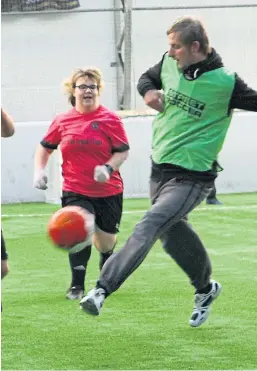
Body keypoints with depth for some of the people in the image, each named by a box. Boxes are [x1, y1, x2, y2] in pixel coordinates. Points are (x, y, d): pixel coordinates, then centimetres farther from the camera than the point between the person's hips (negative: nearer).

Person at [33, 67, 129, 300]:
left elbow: (123, 151, -7)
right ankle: (77, 286, -14)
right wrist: (39, 170, 0)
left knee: (105, 241, 13)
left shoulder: (109, 119, -7)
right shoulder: (62, 121, 0)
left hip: (108, 191, 0)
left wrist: (108, 168, -24)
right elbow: (45, 147, 14)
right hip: (75, 192, 0)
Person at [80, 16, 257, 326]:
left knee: (148, 228, -23)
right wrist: (148, 91, -2)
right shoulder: (169, 63, 1)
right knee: (173, 233, 19)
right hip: (160, 168, 7)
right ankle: (205, 289, 43)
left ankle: (102, 290, -32)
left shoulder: (225, 82, -16)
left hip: (191, 177, -7)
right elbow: (147, 78, 20)